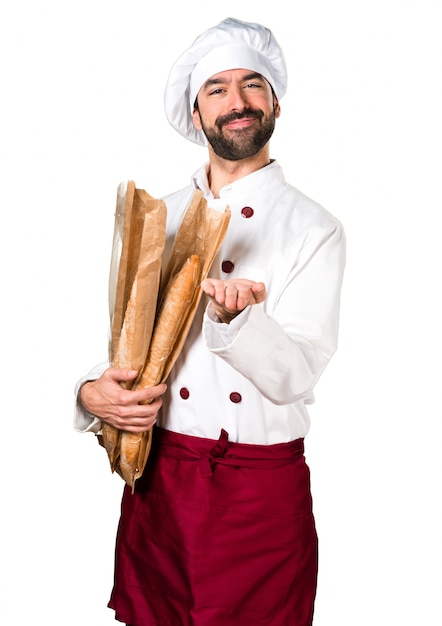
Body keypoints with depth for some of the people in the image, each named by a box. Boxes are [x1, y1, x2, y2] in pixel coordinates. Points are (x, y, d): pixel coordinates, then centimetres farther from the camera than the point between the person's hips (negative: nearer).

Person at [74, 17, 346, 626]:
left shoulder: (314, 229, -6)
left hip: (262, 489, -3)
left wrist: (233, 319, -31)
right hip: (156, 477, 4)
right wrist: (92, 394, -13)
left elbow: (293, 377, -13)